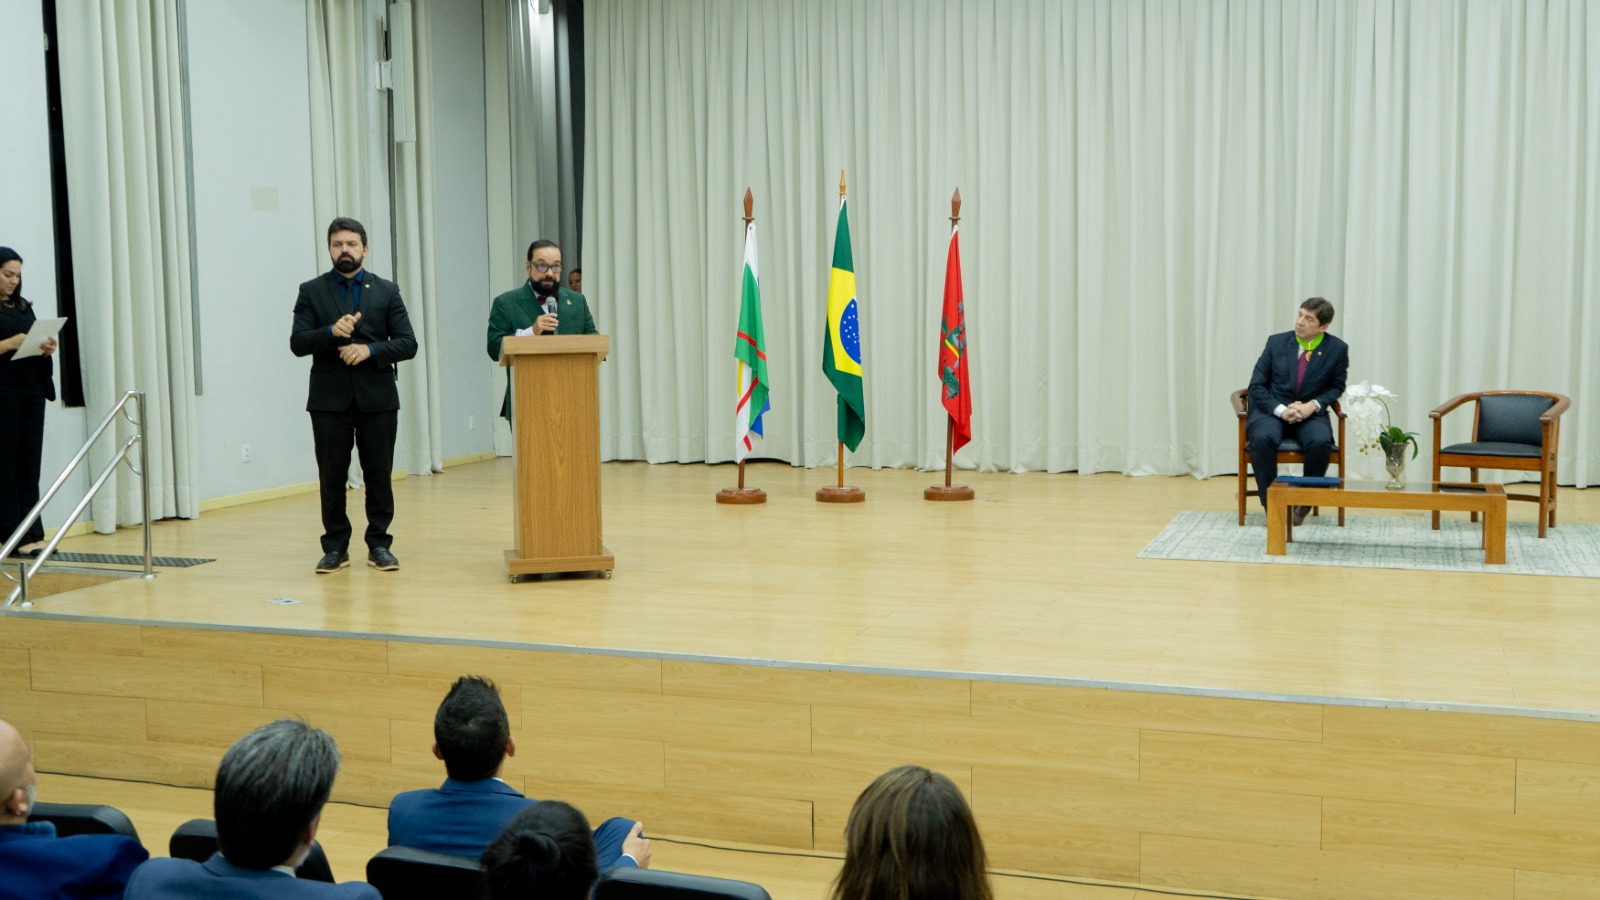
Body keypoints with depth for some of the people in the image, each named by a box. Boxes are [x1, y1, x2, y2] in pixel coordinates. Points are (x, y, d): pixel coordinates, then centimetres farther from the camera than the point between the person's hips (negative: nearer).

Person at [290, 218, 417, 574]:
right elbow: (297, 343, -3)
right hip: (330, 399, 0)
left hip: (377, 398, 0)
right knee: (332, 476, 4)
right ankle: (335, 547, 13)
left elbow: (408, 344, 1)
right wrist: (331, 332, -20)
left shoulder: (387, 291, 7)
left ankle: (379, 545, 14)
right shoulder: (311, 291, 6)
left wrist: (370, 350, -15)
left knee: (379, 474, 4)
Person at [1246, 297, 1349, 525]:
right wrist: (1281, 410, -16)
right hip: (1272, 412, 0)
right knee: (1262, 439, -34)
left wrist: (1312, 405, -11)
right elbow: (1256, 385, 1)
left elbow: (1336, 387, 10)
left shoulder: (1337, 349, -1)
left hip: (1310, 413, 0)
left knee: (1321, 442, -33)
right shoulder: (1276, 342, 1)